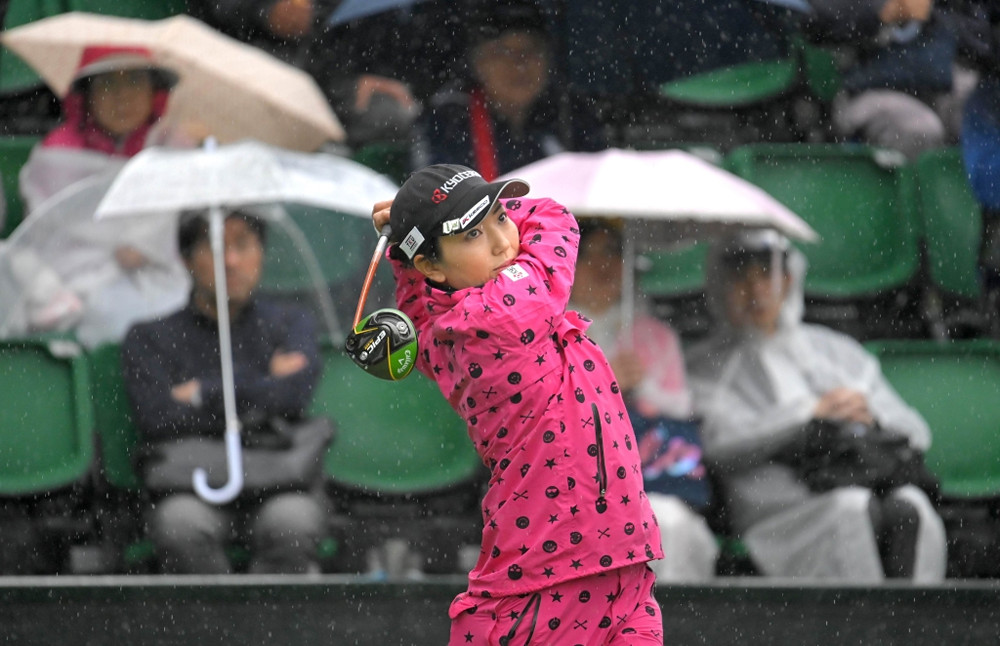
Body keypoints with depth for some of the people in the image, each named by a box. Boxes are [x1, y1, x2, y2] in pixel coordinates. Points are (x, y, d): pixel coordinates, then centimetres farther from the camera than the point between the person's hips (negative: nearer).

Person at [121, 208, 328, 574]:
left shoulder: (288, 323, 17)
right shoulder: (149, 338, 13)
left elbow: (294, 396, -4)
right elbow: (157, 420, -5)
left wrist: (203, 394, 2)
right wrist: (256, 400, 0)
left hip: (279, 487, 1)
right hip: (190, 486, 0)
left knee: (291, 521, -36)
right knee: (180, 522, -36)